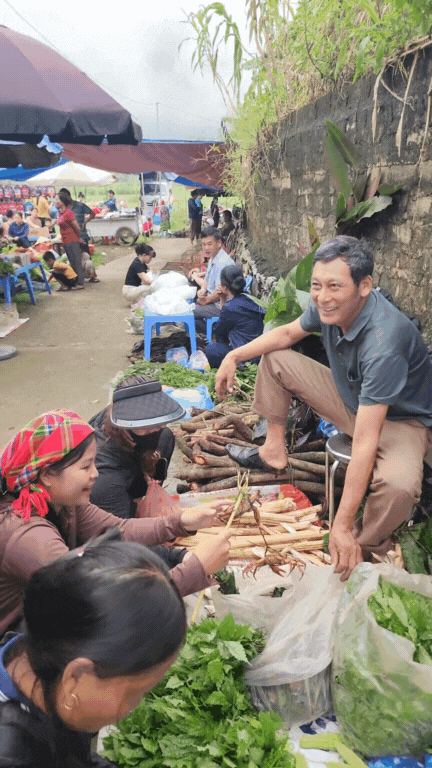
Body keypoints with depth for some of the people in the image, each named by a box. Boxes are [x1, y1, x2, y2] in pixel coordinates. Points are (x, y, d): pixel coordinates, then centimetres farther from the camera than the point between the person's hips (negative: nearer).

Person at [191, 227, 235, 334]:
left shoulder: (223, 262, -23)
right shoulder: (212, 259, 11)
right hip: (212, 299, 11)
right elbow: (207, 281, 22)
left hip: (220, 306, -11)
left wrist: (206, 300, -9)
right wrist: (202, 290, -1)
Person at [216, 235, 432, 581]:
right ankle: (274, 450, 16)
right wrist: (235, 355, -9)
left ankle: (363, 549, -6)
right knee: (275, 358, 4)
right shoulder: (330, 306, -17)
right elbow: (288, 333, 6)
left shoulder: (384, 341, -39)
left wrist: (342, 526, -39)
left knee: (398, 485, -40)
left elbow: (366, 441, -41)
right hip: (351, 399, 7)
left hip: (400, 420, -7)